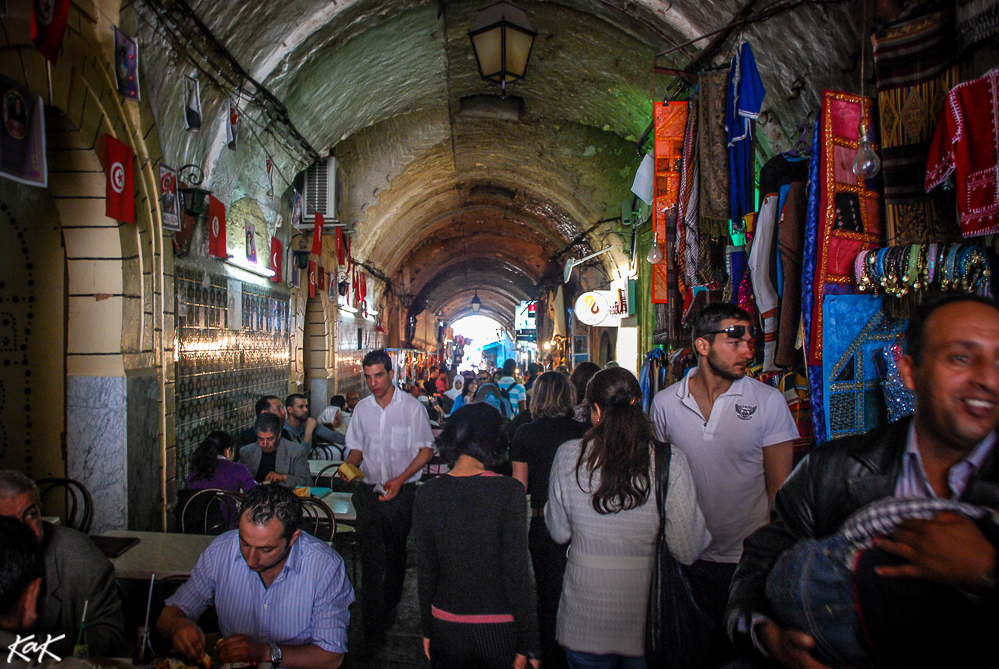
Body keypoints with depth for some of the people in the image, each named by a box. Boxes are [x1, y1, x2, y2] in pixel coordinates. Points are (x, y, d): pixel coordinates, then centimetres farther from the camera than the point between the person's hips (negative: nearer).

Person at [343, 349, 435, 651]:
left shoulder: (411, 407, -5)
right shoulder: (362, 408, 5)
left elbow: (426, 448, -3)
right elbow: (357, 448, 14)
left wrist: (401, 479, -14)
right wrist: (349, 465, -8)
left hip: (402, 493, -1)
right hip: (369, 492, 2)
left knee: (396, 557, 13)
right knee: (371, 561, -3)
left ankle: (389, 609, 37)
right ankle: (373, 631, 5)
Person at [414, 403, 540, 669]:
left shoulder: (428, 493, -6)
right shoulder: (509, 490, -15)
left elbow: (426, 568, 0)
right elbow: (516, 570, -14)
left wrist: (428, 629, 12)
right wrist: (527, 645, -7)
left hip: (447, 628, 2)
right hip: (500, 631, -2)